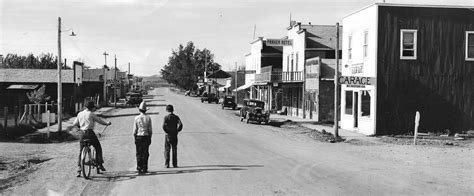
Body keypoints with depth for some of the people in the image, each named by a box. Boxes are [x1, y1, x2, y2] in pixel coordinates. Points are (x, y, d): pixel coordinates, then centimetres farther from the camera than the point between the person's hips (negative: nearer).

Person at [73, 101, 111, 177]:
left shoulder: (80, 114, 11)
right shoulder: (91, 114, -2)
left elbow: (74, 123, 14)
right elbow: (99, 120, 6)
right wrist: (107, 123, 24)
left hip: (83, 134, 4)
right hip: (90, 133, -4)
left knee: (80, 152, 9)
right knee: (98, 148, 12)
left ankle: (79, 169, 2)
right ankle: (100, 164, 9)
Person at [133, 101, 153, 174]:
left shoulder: (137, 118, -4)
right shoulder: (148, 118, -2)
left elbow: (134, 130, -2)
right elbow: (150, 130, 1)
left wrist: (135, 138, 6)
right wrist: (150, 138, 9)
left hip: (138, 137, 0)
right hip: (146, 137, 1)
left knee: (139, 153, 5)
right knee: (145, 153, 4)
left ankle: (139, 168, 3)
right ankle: (144, 168, 4)